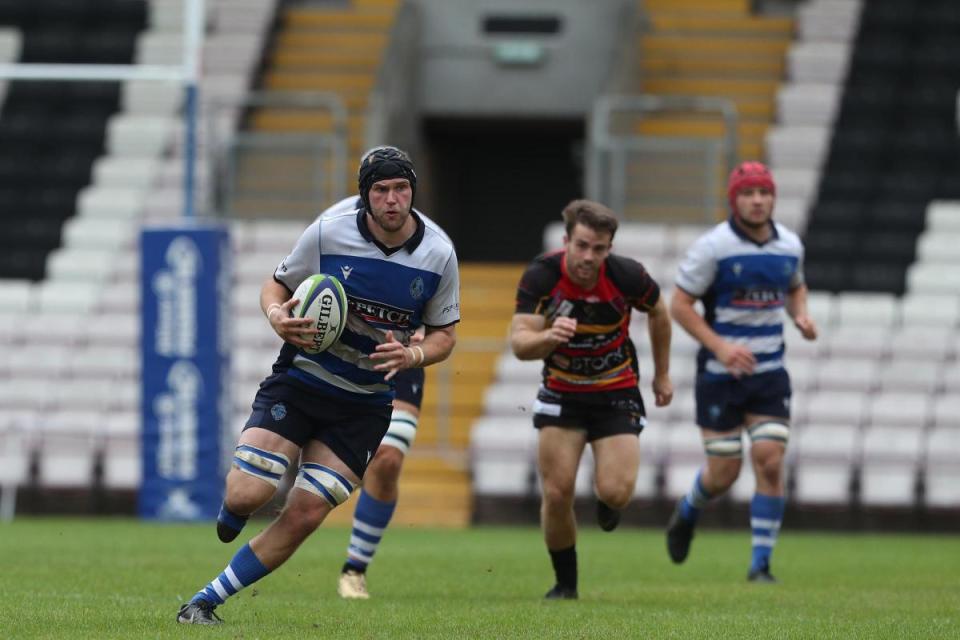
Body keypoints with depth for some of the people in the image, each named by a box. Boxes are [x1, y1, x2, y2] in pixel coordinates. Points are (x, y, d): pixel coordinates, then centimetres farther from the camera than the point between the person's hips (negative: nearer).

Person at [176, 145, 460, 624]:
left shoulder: (439, 254, -6)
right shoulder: (328, 233, -11)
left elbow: (444, 334, 5)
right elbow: (277, 285, 4)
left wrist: (412, 356, -17)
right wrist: (277, 316, -19)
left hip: (365, 404, 1)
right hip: (298, 382, -1)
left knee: (303, 517, -8)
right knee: (246, 496, -18)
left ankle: (205, 601, 5)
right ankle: (232, 511, 22)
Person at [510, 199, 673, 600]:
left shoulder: (626, 275, -19)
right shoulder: (541, 276, -20)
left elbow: (658, 313, 3)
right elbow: (519, 343, -25)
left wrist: (662, 374, 12)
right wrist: (548, 336, -47)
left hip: (617, 393, -1)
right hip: (561, 396, 1)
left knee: (615, 492, -16)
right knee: (557, 494, -8)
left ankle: (607, 502, 24)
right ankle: (565, 583, 14)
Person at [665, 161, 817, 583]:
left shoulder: (790, 245, 3)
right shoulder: (713, 246, -11)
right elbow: (679, 304, -9)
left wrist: (801, 316, 1)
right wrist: (720, 345, -20)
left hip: (770, 374, 3)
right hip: (720, 374, -3)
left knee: (770, 463, -10)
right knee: (723, 472, 1)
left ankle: (760, 564, -1)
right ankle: (687, 513, 36)